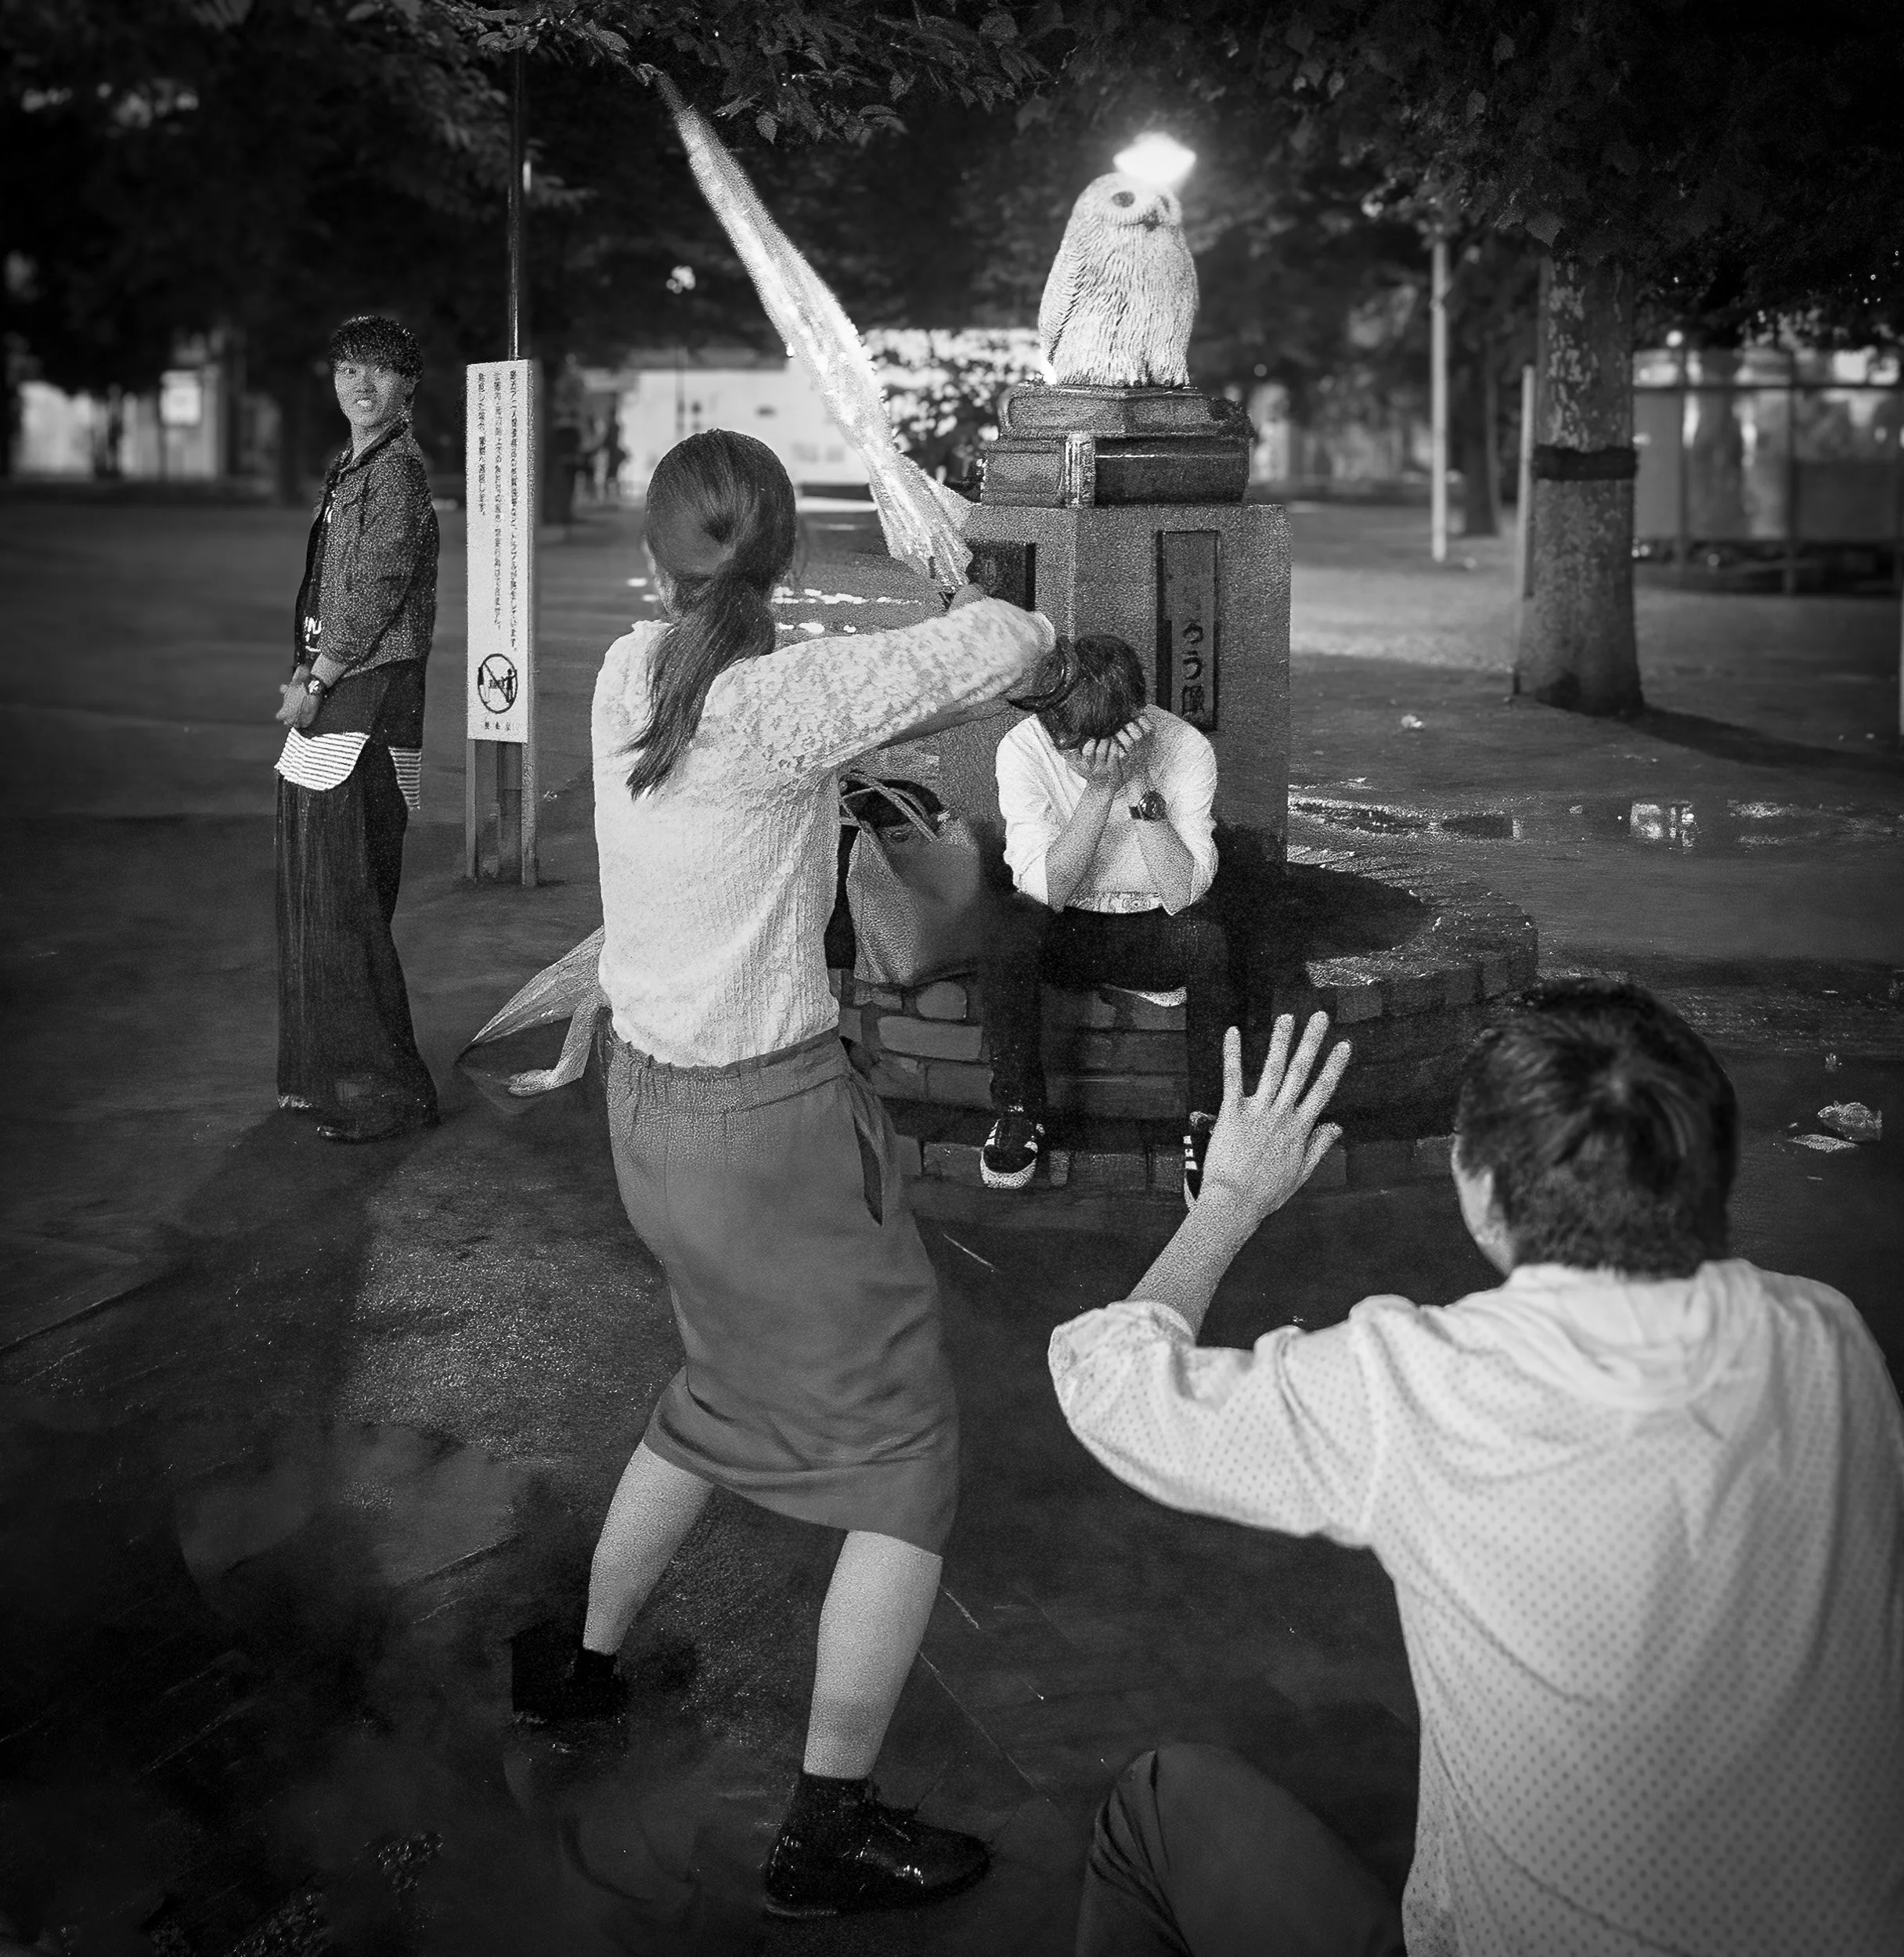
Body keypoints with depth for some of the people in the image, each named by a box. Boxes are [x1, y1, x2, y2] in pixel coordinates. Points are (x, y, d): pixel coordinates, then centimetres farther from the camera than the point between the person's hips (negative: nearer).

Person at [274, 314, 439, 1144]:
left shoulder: (398, 472, -12)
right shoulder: (349, 470, 17)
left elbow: (373, 600, -17)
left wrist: (316, 684, -12)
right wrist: (306, 674, 9)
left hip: (369, 702, -10)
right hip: (330, 703, 10)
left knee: (344, 904, -7)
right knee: (313, 897, 15)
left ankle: (388, 1091, 0)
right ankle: (324, 1075, 26)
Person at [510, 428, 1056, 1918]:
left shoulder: (631, 673, -2)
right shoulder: (784, 702, -23)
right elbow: (1017, 644, -19)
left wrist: (911, 691, -2)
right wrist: (971, 609, 1)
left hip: (648, 1104, 8)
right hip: (776, 1123, -8)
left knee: (734, 1391, 31)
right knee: (904, 1458, 6)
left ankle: (587, 1664, 46)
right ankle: (830, 1828, 11)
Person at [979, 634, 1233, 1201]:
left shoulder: (1186, 749, -18)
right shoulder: (1023, 749, -18)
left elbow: (1182, 892, -26)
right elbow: (1047, 889, -25)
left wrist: (1139, 787, -35)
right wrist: (1100, 790, -35)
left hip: (1152, 928, 0)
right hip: (1066, 932, 0)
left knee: (1203, 935, -33)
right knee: (1012, 923, -32)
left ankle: (1208, 1122, -16)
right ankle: (1017, 1109, -14)